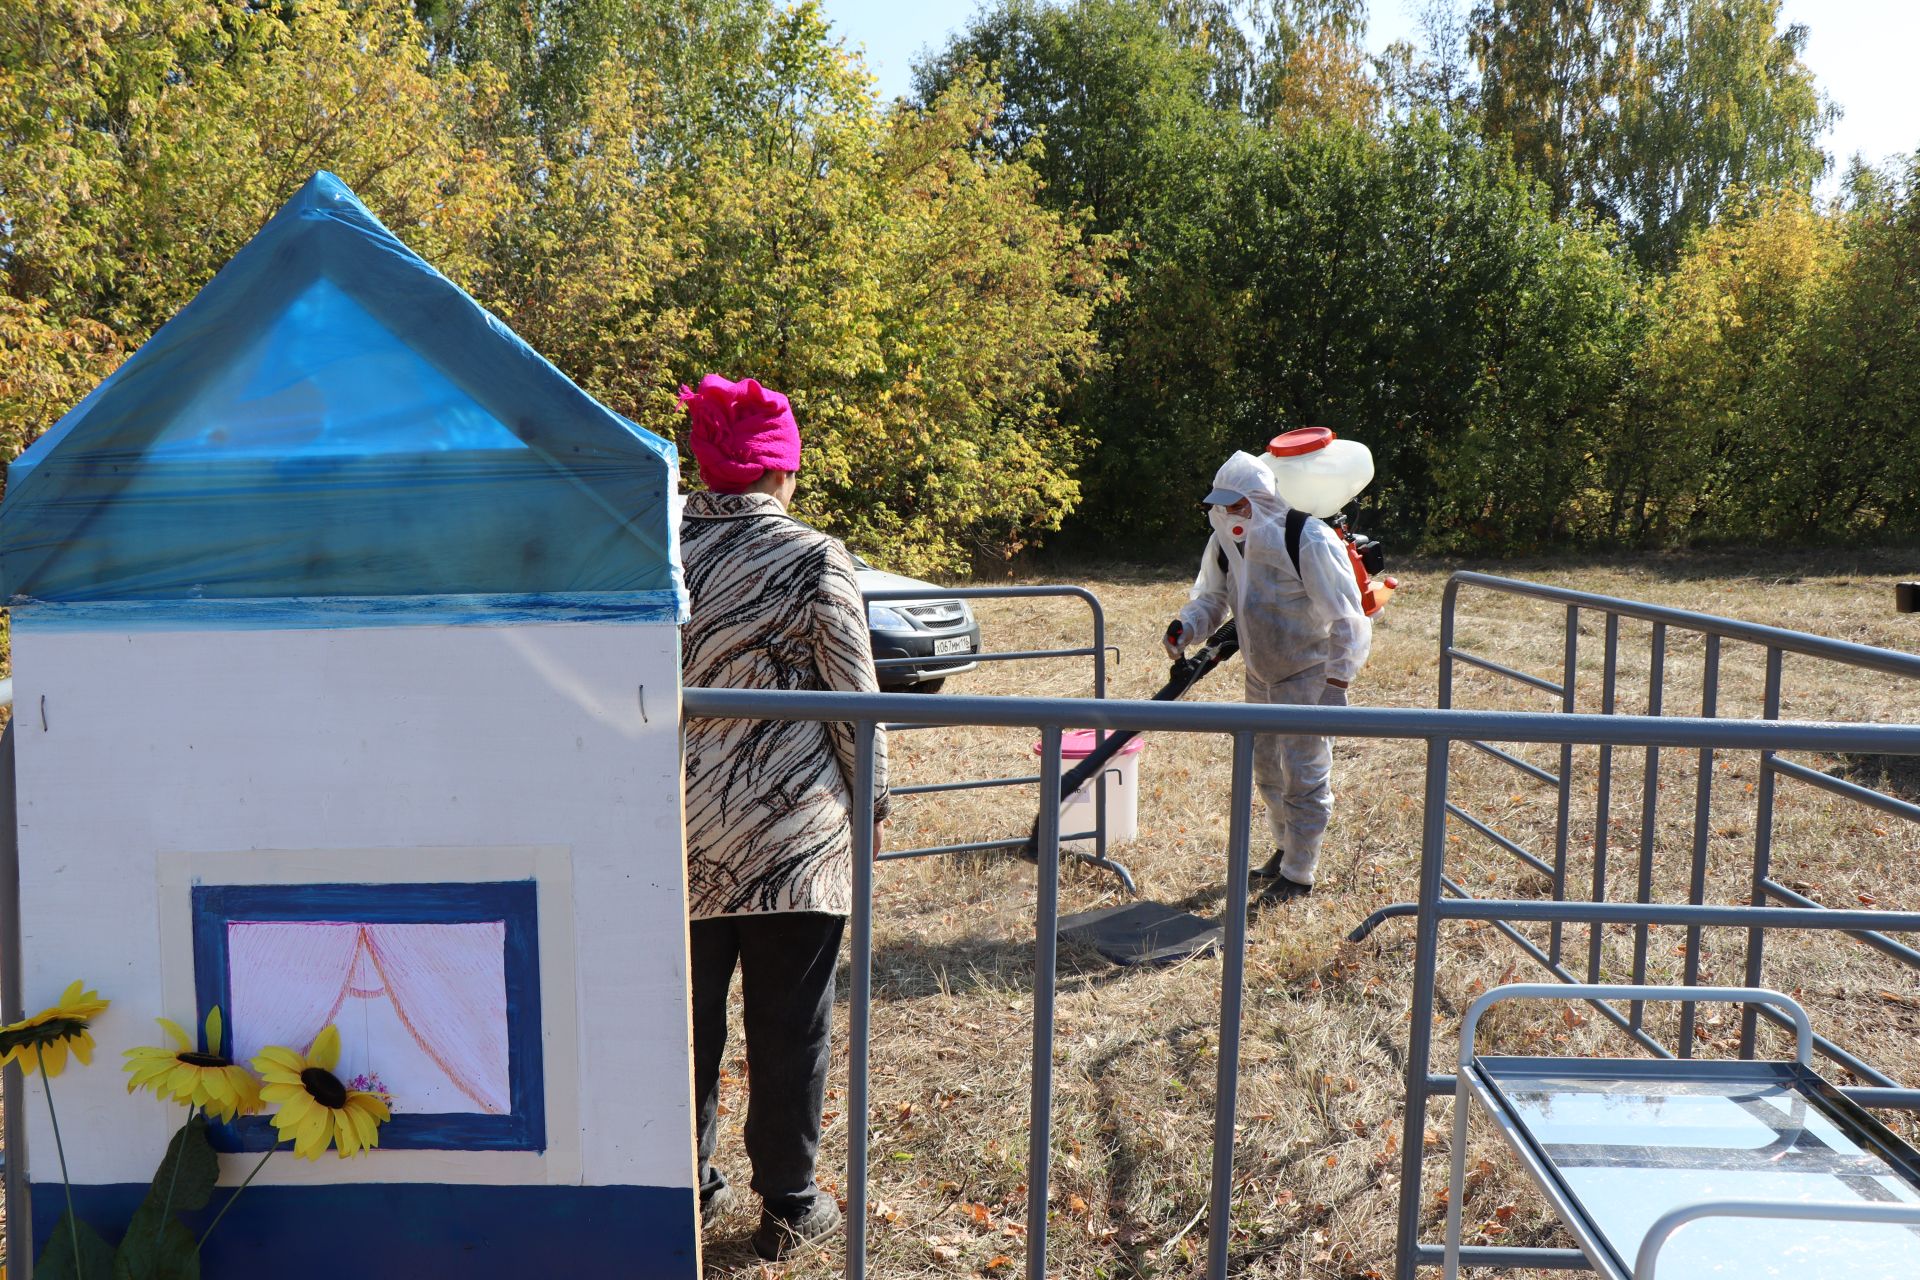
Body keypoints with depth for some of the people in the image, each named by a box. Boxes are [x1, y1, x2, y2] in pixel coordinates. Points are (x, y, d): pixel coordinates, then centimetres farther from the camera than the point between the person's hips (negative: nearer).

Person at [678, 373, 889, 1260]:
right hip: (793, 830, -3)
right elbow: (856, 697, -8)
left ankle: (688, 1189, 32)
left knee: (687, 1016, 16)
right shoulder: (814, 560, -11)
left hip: (683, 829, 4)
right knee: (788, 1026, 10)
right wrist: (872, 798, 6)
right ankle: (788, 1207, 25)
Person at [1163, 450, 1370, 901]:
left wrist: (1336, 685, -24)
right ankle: (1286, 847, 39)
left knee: (1304, 775, -2)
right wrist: (1186, 627, -13)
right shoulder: (1225, 541, -5)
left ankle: (1299, 873, 12)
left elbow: (1347, 620, -21)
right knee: (1266, 768, 19)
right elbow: (1211, 597, 9)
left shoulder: (1309, 541, -25)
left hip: (1309, 675, -7)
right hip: (1260, 675, 7)